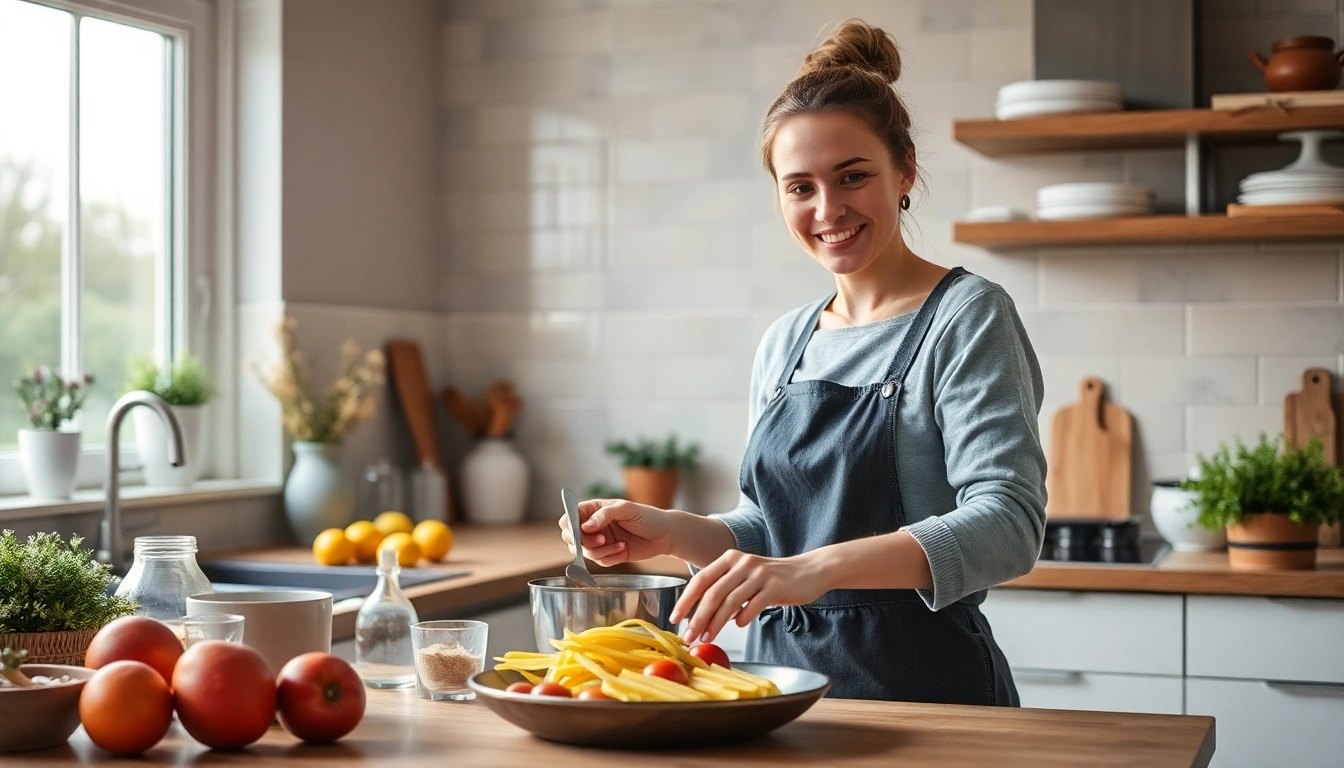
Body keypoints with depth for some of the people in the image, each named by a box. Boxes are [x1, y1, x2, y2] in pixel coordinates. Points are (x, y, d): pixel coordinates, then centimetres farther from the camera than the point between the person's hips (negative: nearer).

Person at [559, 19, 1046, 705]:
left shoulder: (967, 318, -8)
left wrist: (817, 567, -34)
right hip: (781, 684, 5)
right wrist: (670, 532, -1)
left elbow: (1006, 523, -21)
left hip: (924, 691, -5)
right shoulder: (783, 345, 11)